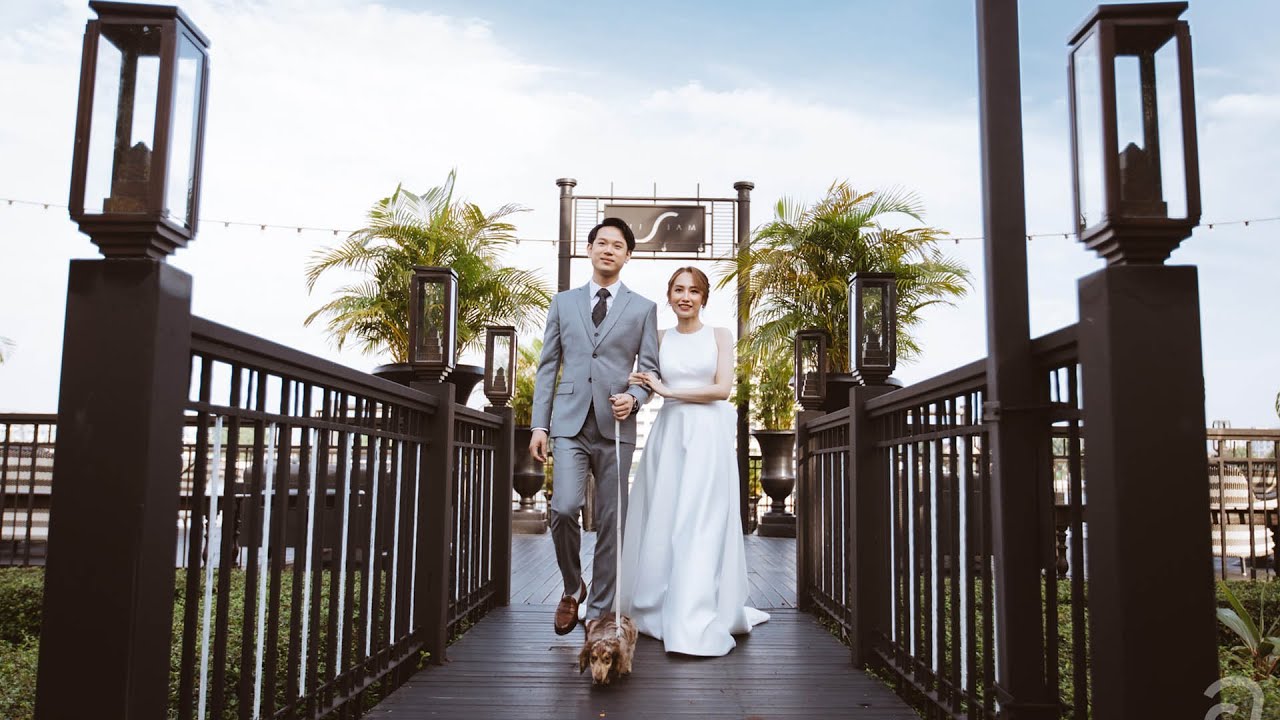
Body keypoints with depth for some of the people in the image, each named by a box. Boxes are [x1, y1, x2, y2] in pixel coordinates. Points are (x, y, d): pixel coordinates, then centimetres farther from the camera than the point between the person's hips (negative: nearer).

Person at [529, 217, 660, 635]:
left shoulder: (643, 309, 10)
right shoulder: (563, 303, 13)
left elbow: (650, 368, 7)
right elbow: (548, 366, 9)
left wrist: (633, 398, -15)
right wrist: (539, 424, 2)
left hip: (616, 426, 0)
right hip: (570, 424, 0)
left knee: (610, 522, 3)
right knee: (564, 508, -15)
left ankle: (600, 611, 17)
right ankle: (572, 588, 12)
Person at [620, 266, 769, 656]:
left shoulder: (720, 336, 4)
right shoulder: (660, 339, 12)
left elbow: (722, 389, -6)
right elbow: (649, 385, 16)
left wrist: (668, 391, -7)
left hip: (709, 437, -3)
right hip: (668, 434, 3)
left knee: (701, 526, -8)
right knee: (662, 524, 4)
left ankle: (697, 626, -6)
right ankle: (660, 608, 21)